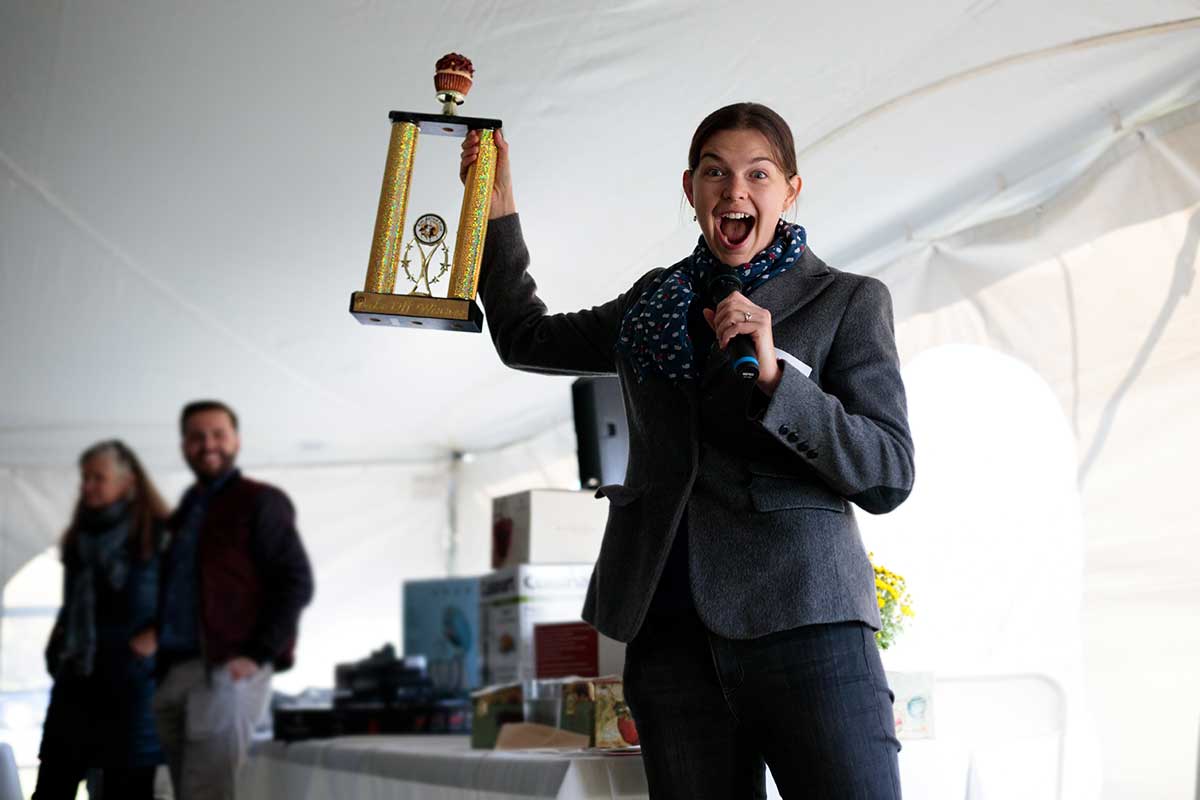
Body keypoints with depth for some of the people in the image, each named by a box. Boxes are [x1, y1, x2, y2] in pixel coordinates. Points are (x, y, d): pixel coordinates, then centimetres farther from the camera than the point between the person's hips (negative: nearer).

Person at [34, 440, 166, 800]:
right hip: (76, 678, 6)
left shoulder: (159, 534, -4)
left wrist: (154, 638, -14)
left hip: (131, 678, -6)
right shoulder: (79, 538, 16)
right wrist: (57, 648, 12)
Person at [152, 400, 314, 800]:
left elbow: (296, 583, -7)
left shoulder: (258, 503, 1)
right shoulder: (184, 513, 23)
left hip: (228, 674, -7)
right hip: (174, 674, 7)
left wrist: (257, 655, -15)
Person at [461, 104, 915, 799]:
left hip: (801, 613, -4)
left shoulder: (848, 301, 6)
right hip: (672, 629, 4)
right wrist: (497, 200, 27)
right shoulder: (654, 302, 20)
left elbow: (889, 477, -1)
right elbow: (525, 337, 32)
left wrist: (774, 375, -13)